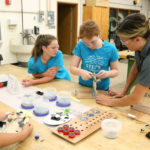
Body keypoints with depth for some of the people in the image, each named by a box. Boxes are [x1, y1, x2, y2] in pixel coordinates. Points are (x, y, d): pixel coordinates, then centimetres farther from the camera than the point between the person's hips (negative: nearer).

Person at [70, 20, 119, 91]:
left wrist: (107, 73, -21)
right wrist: (81, 72, -26)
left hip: (102, 89, -1)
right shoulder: (80, 46, -8)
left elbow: (115, 71, 1)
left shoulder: (111, 48, -9)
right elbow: (72, 68, -5)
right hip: (83, 86, 1)